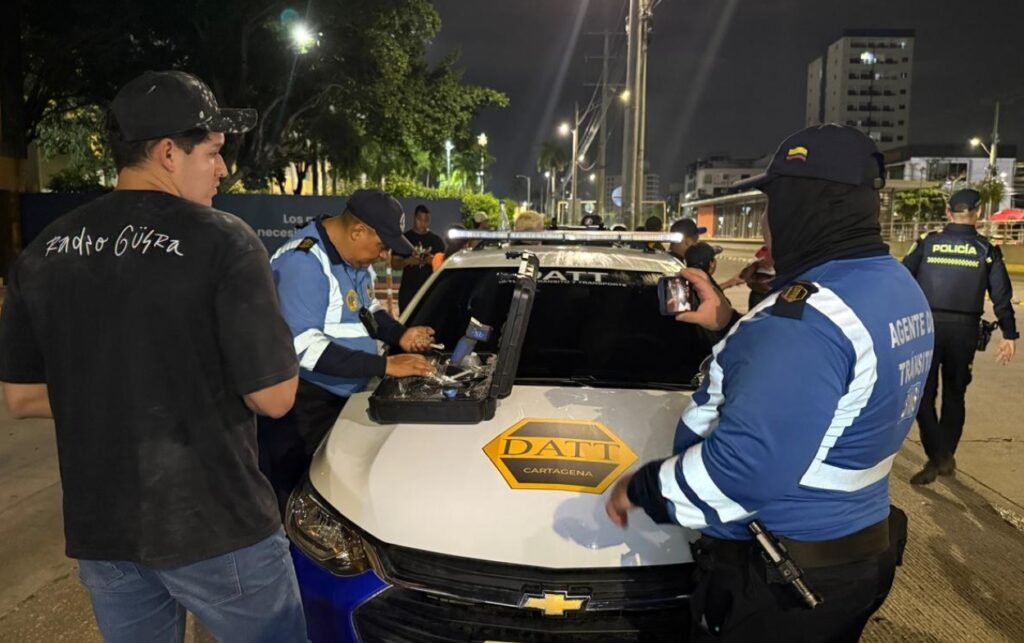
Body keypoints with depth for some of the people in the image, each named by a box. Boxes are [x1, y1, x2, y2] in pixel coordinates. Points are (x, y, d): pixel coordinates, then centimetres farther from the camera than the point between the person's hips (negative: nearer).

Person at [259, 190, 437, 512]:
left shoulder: (356, 257, 7)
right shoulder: (304, 262, -23)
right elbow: (302, 346, -28)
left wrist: (400, 335, 2)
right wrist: (384, 365, -27)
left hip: (343, 396, 9)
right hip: (300, 404, -9)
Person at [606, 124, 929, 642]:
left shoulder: (808, 316, -30)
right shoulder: (898, 291, 4)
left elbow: (745, 467, -34)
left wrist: (642, 488, -19)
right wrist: (730, 325, 12)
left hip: (777, 582, -9)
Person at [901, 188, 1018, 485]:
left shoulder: (927, 243, 2)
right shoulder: (986, 250, 3)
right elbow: (1002, 296, 2)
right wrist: (1009, 335, 7)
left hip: (927, 325, -1)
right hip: (964, 329, 2)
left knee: (924, 395, 6)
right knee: (954, 395, 16)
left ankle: (937, 457, -2)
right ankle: (946, 456, 25)